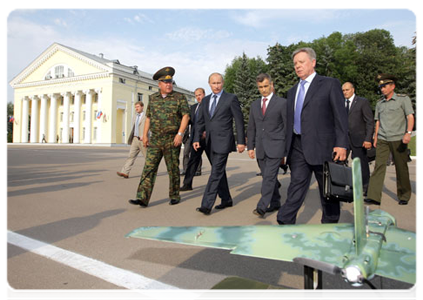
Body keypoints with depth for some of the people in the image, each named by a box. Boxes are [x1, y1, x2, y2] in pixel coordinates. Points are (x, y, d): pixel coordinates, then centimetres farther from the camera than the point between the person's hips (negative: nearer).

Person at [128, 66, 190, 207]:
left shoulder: (179, 97, 0)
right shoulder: (153, 98, 12)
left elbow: (186, 116, -7)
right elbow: (148, 117, 16)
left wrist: (180, 134, -17)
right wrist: (145, 135, 9)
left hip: (172, 140, -3)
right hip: (155, 140, 3)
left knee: (173, 169, 6)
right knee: (149, 168, -4)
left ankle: (174, 196, 21)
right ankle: (142, 198, -4)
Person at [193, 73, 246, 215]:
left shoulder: (231, 98, -2)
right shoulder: (205, 100, 14)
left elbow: (239, 120, -3)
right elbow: (200, 122, 14)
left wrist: (241, 141, -7)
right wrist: (196, 139, 2)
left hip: (223, 142, -6)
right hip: (210, 143, 6)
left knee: (216, 173, -10)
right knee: (219, 172, 13)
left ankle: (206, 205, -10)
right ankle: (226, 200, 26)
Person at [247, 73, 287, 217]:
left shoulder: (282, 103, 0)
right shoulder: (254, 105, 14)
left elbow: (288, 126, -1)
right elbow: (251, 128, 16)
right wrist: (250, 146, 9)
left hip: (275, 147, -5)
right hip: (261, 148, 5)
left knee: (269, 177, -11)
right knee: (268, 177, 11)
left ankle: (262, 207, -9)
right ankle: (275, 203, 24)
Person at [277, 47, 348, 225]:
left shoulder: (330, 84, 1)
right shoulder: (293, 91, 17)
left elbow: (340, 116, -5)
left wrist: (341, 144, -14)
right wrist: (287, 149, 11)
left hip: (322, 146, -4)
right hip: (298, 147, 4)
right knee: (296, 186, 0)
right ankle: (285, 223, -1)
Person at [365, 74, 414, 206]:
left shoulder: (403, 99, 4)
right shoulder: (379, 103, 16)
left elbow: (410, 117, -4)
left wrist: (408, 133, -19)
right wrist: (375, 138, 14)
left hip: (398, 139, -3)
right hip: (382, 140, 3)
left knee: (401, 168, 4)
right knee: (379, 166, -9)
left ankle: (404, 196, 20)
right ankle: (374, 197, -14)